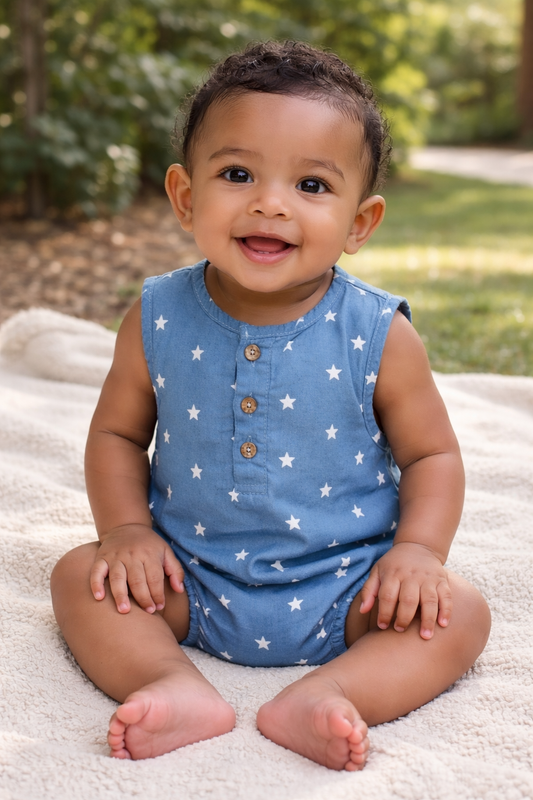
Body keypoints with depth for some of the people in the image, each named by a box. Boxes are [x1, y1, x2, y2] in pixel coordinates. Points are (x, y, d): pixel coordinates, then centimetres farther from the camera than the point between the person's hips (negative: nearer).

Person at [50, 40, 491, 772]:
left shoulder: (378, 337, -12)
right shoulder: (158, 321, -7)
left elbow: (432, 454, -2)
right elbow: (118, 433, 5)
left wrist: (419, 548, -18)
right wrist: (127, 529, -10)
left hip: (344, 589, -1)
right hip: (192, 581, 2)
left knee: (459, 612, -20)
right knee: (79, 575, -14)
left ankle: (326, 693, -33)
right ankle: (176, 685, -30)